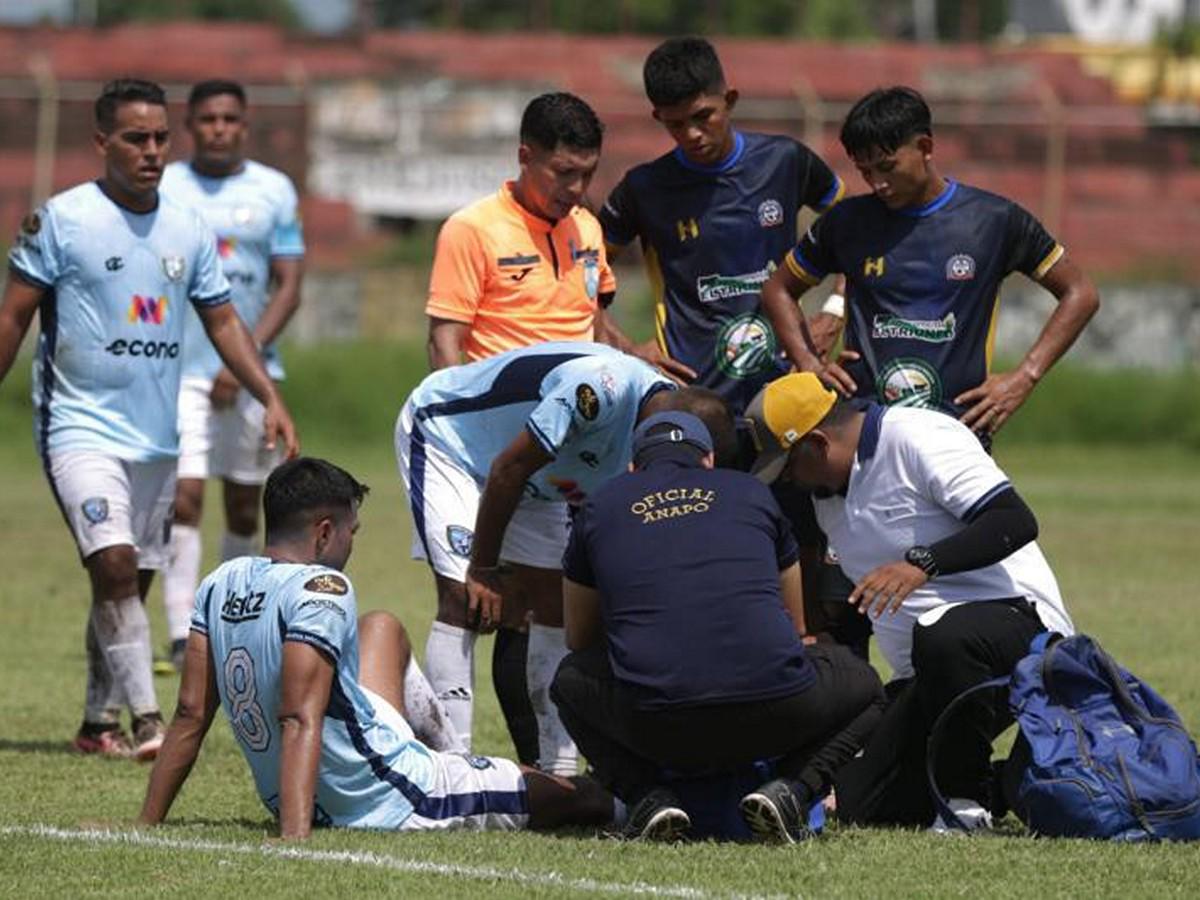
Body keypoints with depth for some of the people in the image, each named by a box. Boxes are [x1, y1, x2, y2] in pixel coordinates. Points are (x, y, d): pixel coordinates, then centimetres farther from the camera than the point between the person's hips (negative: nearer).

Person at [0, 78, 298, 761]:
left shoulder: (190, 230, 8)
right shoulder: (62, 220, -6)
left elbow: (223, 321, 14)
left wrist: (271, 398, 4)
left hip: (157, 438, 6)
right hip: (81, 426, -6)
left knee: (133, 579, 9)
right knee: (114, 565, -19)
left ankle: (99, 722, 20)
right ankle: (148, 720, -24)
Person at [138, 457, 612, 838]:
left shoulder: (219, 585, 0)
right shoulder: (321, 589, -22)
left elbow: (191, 715, 1)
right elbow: (300, 721, -32)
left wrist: (147, 824, 5)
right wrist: (294, 839, -39)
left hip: (299, 804, 9)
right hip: (391, 804, -9)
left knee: (381, 628, 30)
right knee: (568, 794, 5)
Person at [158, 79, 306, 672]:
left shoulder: (273, 192, 3)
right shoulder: (161, 189, 1)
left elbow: (289, 286, -1)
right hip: (177, 369, -2)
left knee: (244, 508, 9)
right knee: (183, 497, -14)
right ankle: (181, 637, -16)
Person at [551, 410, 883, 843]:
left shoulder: (600, 507, 21)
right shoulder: (751, 493, 22)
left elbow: (579, 640, 35)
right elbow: (797, 628, 36)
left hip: (656, 730, 0)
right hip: (774, 720, 0)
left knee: (571, 680, 33)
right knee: (864, 685, 32)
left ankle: (646, 796, 6)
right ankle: (792, 789, 2)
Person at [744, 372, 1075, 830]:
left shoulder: (918, 438, -12)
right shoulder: (829, 490, 16)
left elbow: (1016, 521, -24)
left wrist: (921, 562, -33)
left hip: (1023, 623, -9)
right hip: (922, 677, 9)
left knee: (940, 637, -43)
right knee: (857, 806, -6)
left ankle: (967, 801, -24)